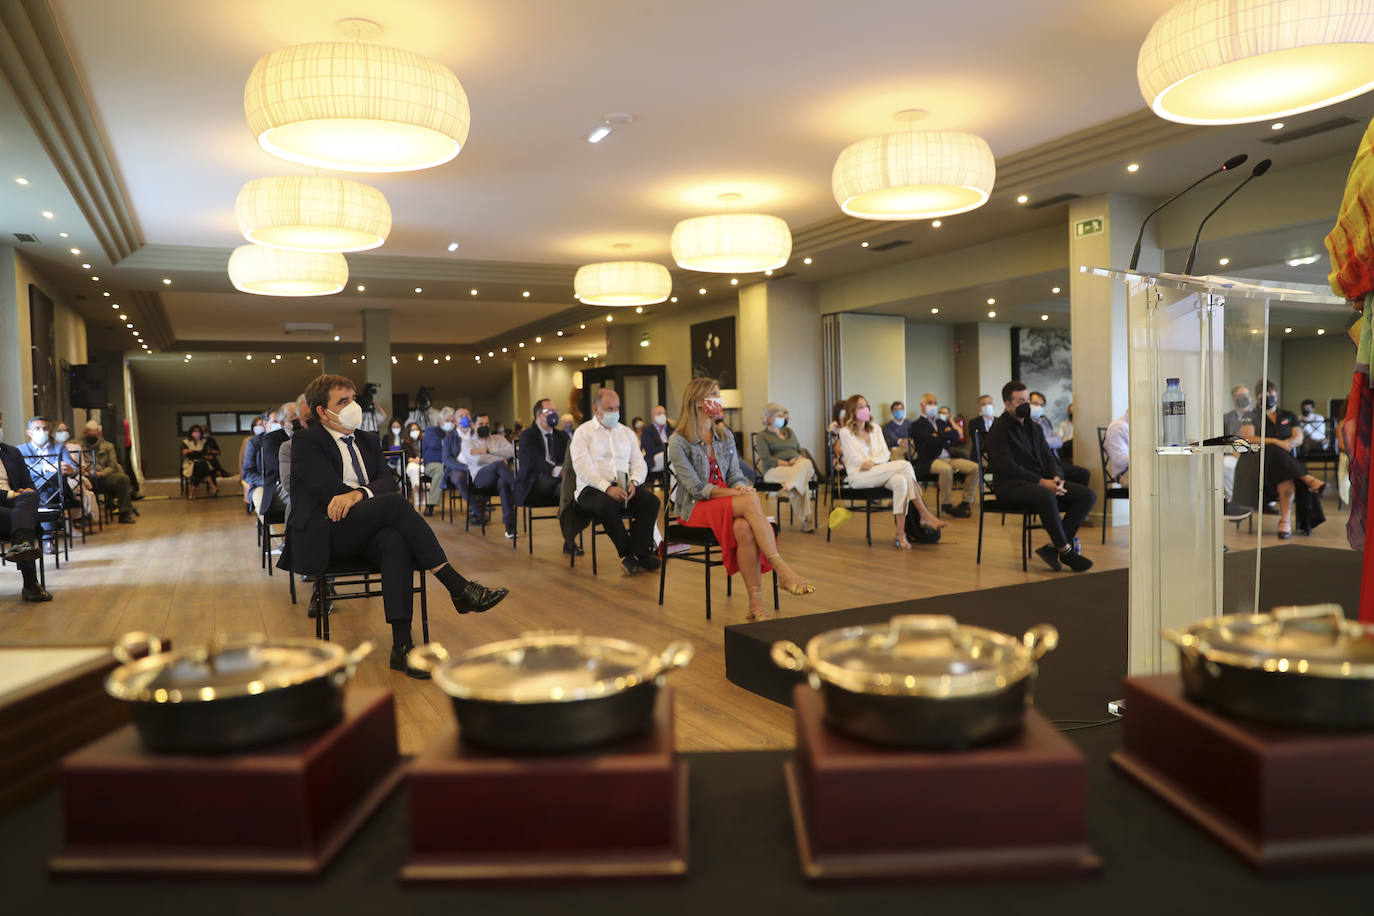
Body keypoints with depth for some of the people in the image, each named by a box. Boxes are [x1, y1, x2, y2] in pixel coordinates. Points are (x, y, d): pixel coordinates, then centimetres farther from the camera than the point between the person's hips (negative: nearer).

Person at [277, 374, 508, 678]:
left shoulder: (369, 440, 22)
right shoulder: (306, 441, 3)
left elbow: (388, 482, 5)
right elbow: (332, 491, -11)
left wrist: (359, 493, -17)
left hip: (365, 533, 5)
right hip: (324, 536, -5)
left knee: (396, 541, -33)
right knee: (395, 503, -30)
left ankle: (402, 646, -39)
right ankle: (458, 588, -30)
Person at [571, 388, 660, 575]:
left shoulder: (627, 433, 20)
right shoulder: (583, 432, 5)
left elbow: (639, 464, 14)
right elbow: (582, 468, -9)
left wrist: (634, 482, -11)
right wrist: (607, 487, -23)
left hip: (624, 486, 4)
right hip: (592, 489, -4)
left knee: (651, 500, -25)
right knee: (607, 505, -37)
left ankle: (634, 556, -26)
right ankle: (640, 554, -22)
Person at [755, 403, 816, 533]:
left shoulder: (789, 431, 28)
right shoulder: (762, 436, 7)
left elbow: (801, 450, 23)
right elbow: (766, 459, -7)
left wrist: (799, 458, -4)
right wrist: (786, 463, -19)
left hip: (798, 465, 5)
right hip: (775, 470, -5)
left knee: (807, 463, -34)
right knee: (802, 479, -36)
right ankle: (806, 520, -41)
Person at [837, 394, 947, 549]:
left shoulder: (875, 428, 20)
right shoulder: (845, 432, 2)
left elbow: (885, 453, 9)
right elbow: (855, 460, -7)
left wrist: (872, 461, -11)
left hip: (878, 473, 6)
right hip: (858, 477, -6)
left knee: (901, 480, -32)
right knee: (905, 465, -26)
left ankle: (901, 534, -36)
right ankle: (925, 516, -26)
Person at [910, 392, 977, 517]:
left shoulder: (941, 422, 24)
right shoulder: (917, 425, 1)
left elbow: (956, 436, 7)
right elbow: (933, 441, -16)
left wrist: (940, 435, -6)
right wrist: (946, 435, 1)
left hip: (948, 458, 7)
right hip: (928, 461, -7)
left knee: (974, 467, -13)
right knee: (946, 469, -38)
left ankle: (965, 502, -5)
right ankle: (947, 505, -20)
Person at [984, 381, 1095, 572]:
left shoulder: (1034, 428, 22)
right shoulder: (999, 430, -3)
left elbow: (1048, 457, 17)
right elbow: (1006, 467, -15)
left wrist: (1056, 477, -7)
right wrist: (1041, 482, -21)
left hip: (1041, 482, 8)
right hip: (1011, 485, -8)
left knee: (1088, 495, -12)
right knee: (1046, 496, -39)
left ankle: (1052, 548, -17)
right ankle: (1065, 550, -23)